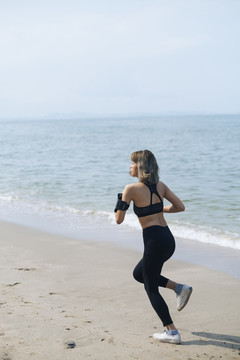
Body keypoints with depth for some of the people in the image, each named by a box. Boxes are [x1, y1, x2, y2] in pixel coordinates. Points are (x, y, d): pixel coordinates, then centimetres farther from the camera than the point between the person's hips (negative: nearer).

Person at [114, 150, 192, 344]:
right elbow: (180, 207, 10)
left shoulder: (132, 189, -9)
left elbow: (119, 219, -9)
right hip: (168, 239, 7)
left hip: (154, 241, -7)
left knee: (152, 289, 8)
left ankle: (172, 332, 9)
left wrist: (119, 203, 11)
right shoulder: (160, 186, 9)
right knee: (139, 274, 27)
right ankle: (180, 288, 15)